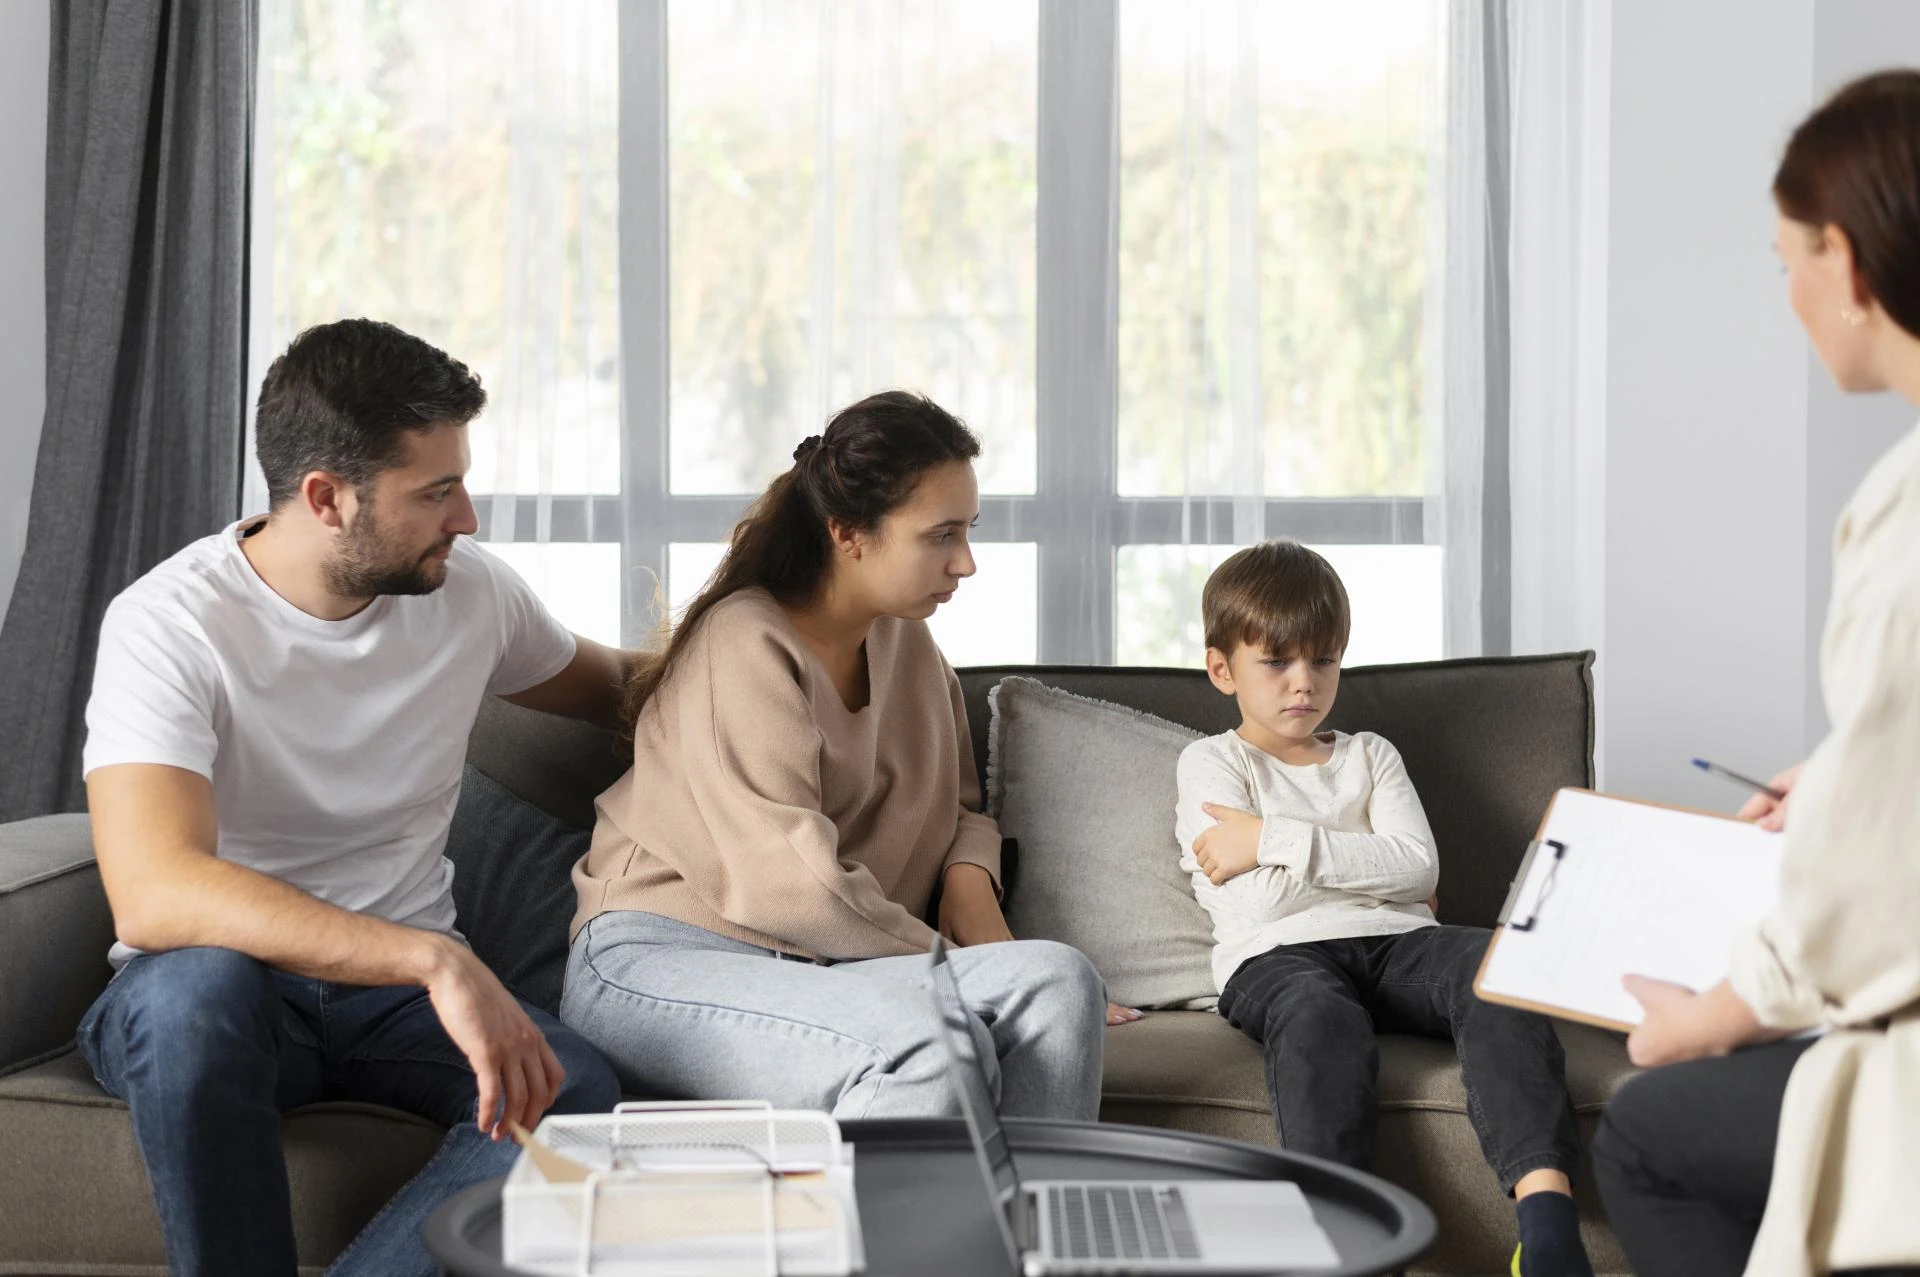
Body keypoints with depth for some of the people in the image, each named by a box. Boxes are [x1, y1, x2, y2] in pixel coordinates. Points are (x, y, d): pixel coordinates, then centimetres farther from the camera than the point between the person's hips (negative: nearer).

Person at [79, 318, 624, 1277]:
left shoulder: (471, 592, 2)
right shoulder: (168, 625, -17)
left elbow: (610, 688, 26)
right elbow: (152, 898, -34)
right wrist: (433, 959, -41)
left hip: (397, 991, 4)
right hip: (215, 992, -4)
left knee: (574, 1094, -28)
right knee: (197, 982, -40)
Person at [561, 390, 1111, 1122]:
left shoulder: (905, 641, 15)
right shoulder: (744, 647, -12)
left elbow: (960, 806, 26)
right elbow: (795, 885, -20)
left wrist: (970, 883, 2)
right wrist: (953, 966, -12)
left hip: (811, 969, 7)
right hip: (661, 967, -7)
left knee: (1058, 980, -21)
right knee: (938, 1047, -34)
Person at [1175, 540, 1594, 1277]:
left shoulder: (1370, 755, 27)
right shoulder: (1211, 762, 15)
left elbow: (1418, 867, 5)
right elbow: (1262, 900, -2)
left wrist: (1277, 840, -1)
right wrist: (1366, 863, 8)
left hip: (1393, 942, 4)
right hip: (1276, 959, -3)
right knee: (1321, 1020, -39)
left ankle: (1546, 1212, -44)